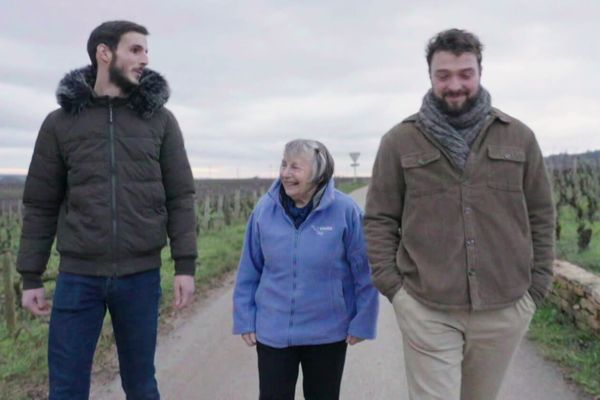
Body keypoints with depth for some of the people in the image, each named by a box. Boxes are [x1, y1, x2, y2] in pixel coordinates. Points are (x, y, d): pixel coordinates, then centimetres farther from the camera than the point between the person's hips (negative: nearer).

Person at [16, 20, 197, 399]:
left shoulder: (160, 120, 3)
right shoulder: (60, 122, 3)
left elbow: (180, 197, 1)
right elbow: (40, 205, 5)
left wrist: (185, 265, -5)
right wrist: (31, 277, 4)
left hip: (141, 275, 0)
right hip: (78, 276, 0)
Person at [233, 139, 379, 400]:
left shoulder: (345, 211, -14)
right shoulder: (265, 209, -7)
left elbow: (364, 273, -8)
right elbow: (249, 270, 1)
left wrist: (362, 322, -5)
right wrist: (245, 319, 2)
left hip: (327, 333, -1)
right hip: (272, 331, 2)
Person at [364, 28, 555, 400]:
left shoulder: (519, 136, 4)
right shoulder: (399, 141, -1)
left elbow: (541, 216, 9)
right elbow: (379, 219, 1)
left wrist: (536, 286, 5)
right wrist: (392, 286, -5)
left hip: (505, 308, 3)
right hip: (426, 310, -2)